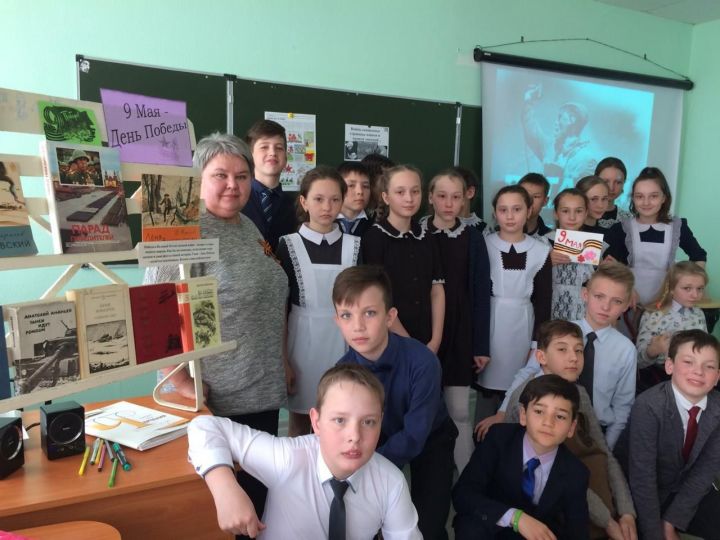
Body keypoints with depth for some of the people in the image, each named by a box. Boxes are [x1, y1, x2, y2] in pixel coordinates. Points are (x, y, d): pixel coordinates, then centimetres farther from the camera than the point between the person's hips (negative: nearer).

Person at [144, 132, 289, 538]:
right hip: (216, 400, -7)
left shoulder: (248, 226, 10)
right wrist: (183, 385, -18)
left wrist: (282, 365, 15)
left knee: (259, 493, 20)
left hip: (265, 394, 8)